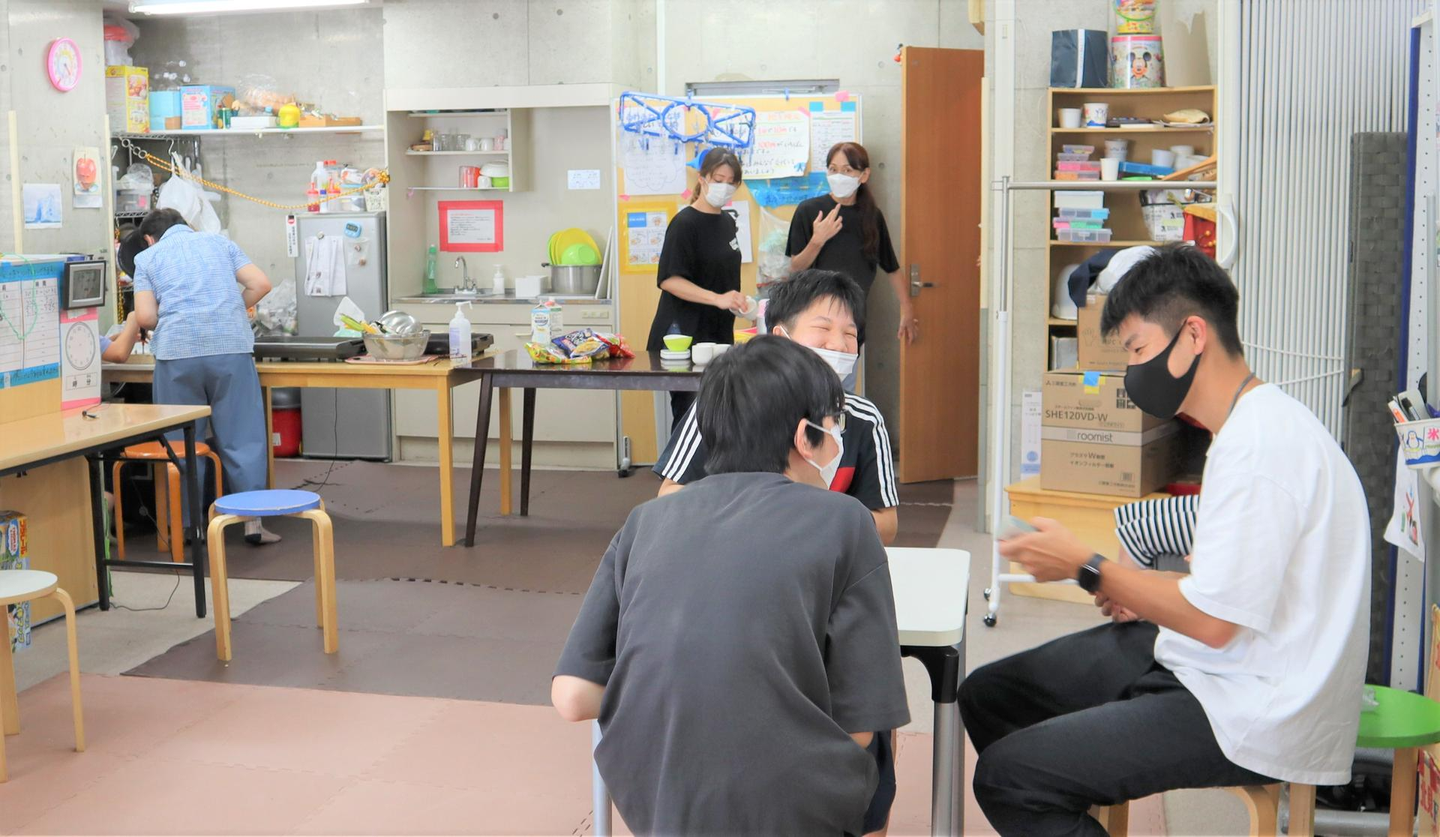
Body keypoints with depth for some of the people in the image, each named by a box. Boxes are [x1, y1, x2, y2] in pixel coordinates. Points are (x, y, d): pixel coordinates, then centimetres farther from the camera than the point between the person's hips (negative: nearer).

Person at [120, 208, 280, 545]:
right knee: (243, 437, 5)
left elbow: (145, 317, 2)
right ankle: (253, 521, 4)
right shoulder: (219, 242, 18)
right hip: (232, 347, 1)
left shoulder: (146, 257, 14)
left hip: (178, 352, -1)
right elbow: (261, 284, 8)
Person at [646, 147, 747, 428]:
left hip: (718, 332, 8)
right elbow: (669, 279, -19)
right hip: (684, 333, -8)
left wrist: (739, 303, 19)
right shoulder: (685, 223, -10)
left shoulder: (728, 223, 14)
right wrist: (718, 299, -28)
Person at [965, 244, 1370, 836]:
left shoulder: (1260, 443, -22)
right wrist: (1145, 593, 6)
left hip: (1253, 715, -10)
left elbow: (1214, 621, -23)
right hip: (1205, 667, 10)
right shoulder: (1256, 425, 11)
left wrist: (1087, 568, -12)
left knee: (1004, 775, -18)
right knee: (987, 695, 10)